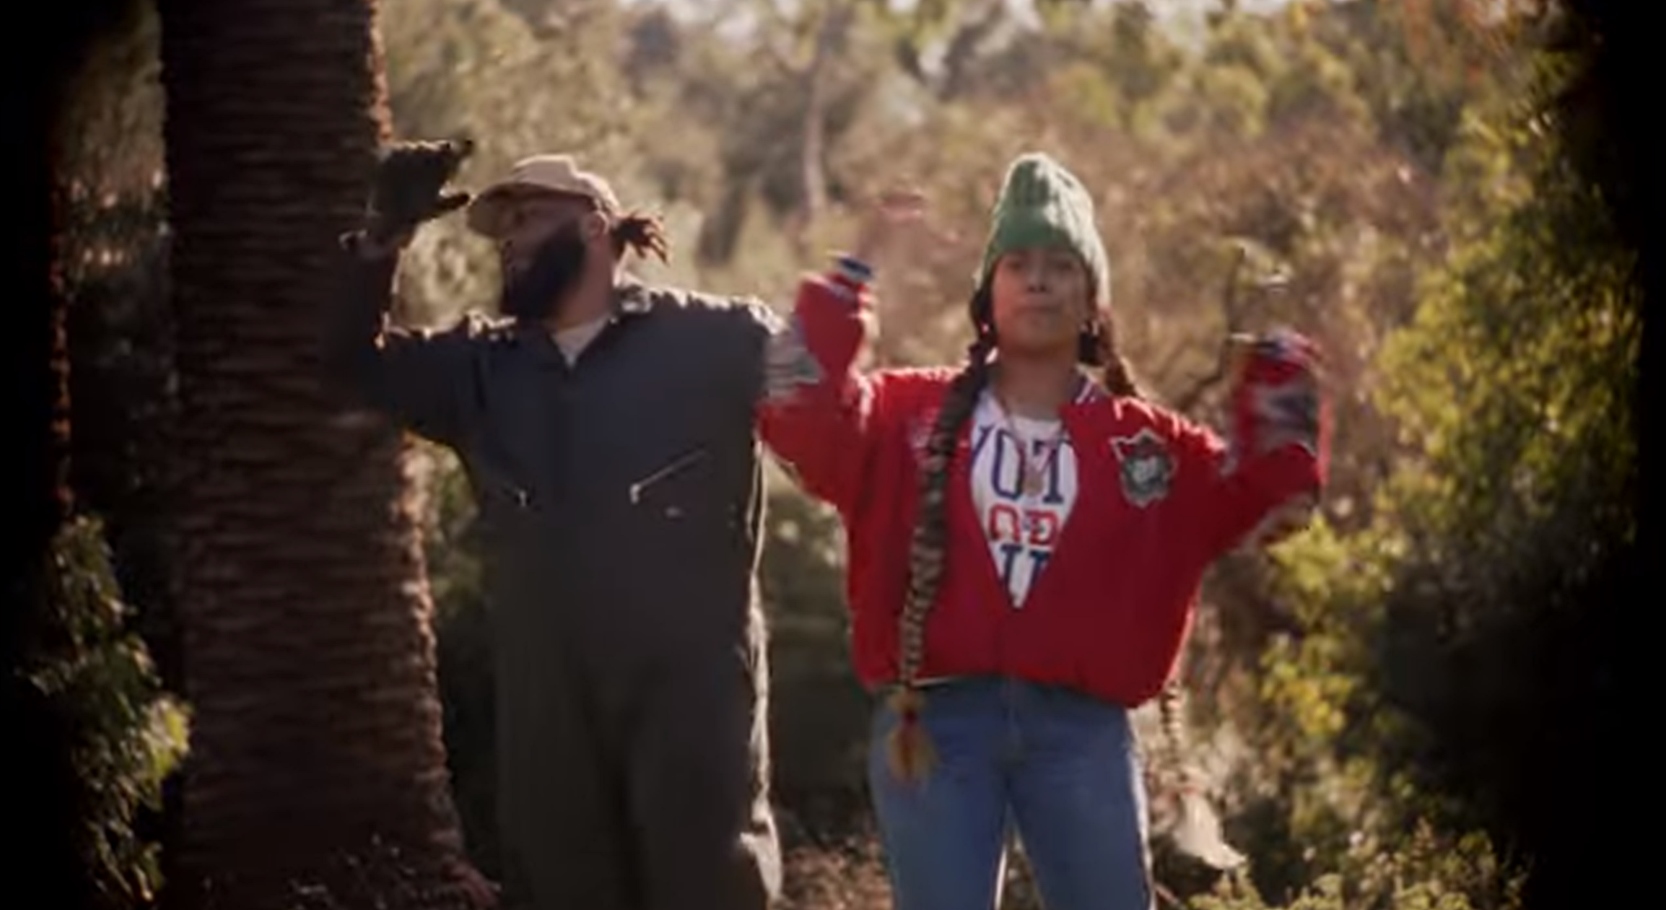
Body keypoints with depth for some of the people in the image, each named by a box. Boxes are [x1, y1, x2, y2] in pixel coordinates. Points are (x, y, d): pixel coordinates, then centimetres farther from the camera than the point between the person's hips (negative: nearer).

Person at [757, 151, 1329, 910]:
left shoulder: (1143, 442, 10)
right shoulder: (913, 415, 7)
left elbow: (1270, 494, 1)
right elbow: (801, 414, -8)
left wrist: (1276, 365, -7)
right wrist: (853, 277, -11)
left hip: (1081, 730, 1)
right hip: (935, 721, -1)